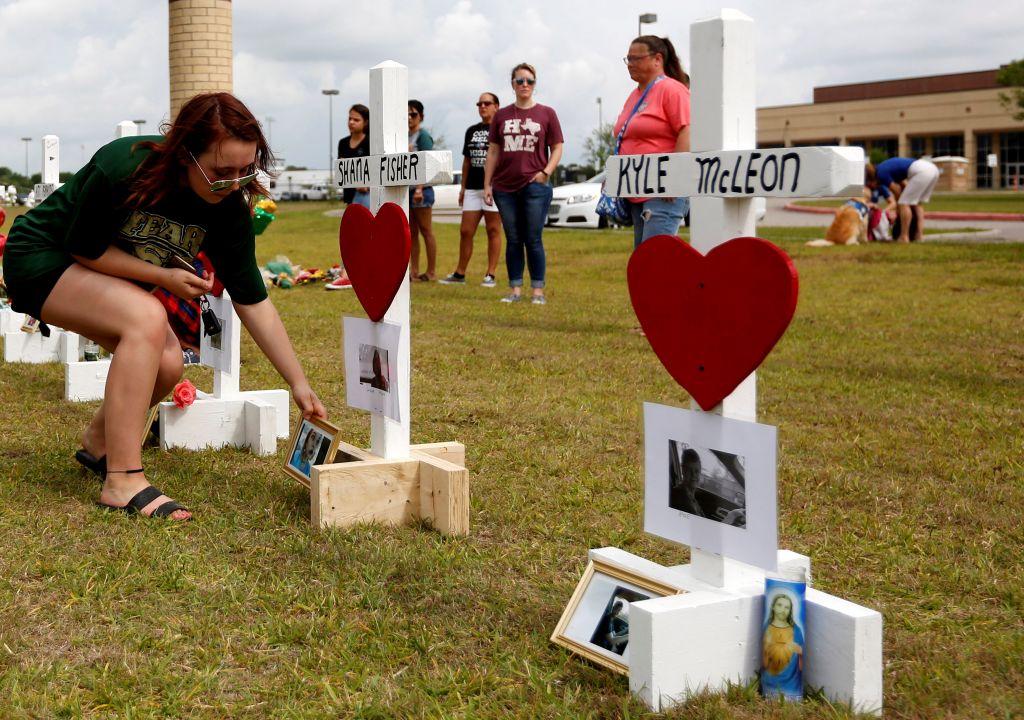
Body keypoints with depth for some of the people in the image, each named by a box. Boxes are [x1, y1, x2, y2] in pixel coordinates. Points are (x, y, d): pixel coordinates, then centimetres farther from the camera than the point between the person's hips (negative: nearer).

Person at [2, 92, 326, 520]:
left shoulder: (230, 208, -18)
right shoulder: (122, 169, -34)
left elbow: (253, 301, -14)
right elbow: (84, 248, -21)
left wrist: (299, 385, -16)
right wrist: (162, 276, -25)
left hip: (108, 277, 6)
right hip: (42, 259, -6)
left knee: (167, 365, -9)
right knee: (147, 318, -31)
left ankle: (98, 440, 23)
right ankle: (123, 483, -27)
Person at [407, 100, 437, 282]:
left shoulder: (423, 136, -7)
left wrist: (419, 189, -22)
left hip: (421, 189, -8)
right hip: (406, 189, 8)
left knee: (426, 231, -3)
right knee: (411, 232, 8)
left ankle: (431, 272, 0)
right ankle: (414, 272, 11)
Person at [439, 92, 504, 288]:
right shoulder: (471, 131, 17)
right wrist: (463, 187, 17)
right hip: (472, 188, 6)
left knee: (493, 230, -1)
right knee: (465, 231, 5)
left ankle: (491, 275, 3)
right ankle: (459, 274, 12)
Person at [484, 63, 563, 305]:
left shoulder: (546, 114, 4)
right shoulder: (502, 115, 10)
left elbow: (557, 148, 5)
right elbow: (493, 151, 12)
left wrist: (546, 172, -11)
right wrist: (487, 184, 7)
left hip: (535, 186, -2)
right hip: (505, 187, 3)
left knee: (533, 240, -1)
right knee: (513, 240, 7)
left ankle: (538, 291, 5)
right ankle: (515, 290, 12)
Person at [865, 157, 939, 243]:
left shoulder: (881, 173, -1)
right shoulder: (885, 168, 25)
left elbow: (897, 192, 5)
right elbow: (904, 185, 26)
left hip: (921, 171, -9)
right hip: (932, 168, 9)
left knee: (904, 203, -1)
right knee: (917, 203, 19)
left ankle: (904, 237, -2)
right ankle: (919, 235, 15)